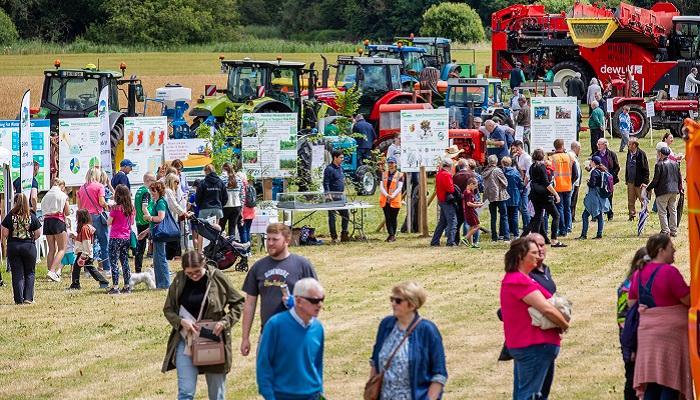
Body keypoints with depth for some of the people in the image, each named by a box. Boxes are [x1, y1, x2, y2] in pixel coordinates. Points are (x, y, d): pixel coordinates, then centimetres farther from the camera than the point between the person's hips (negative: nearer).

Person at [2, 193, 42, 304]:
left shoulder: (10, 216, -6)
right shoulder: (32, 217, -5)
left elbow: (5, 234, -6)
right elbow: (38, 233, -2)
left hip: (13, 246, 0)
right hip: (29, 247, 0)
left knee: (17, 274, 6)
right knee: (30, 273, 12)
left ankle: (19, 299, 4)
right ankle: (28, 298, 5)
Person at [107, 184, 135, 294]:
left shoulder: (116, 208, -15)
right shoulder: (131, 208, 2)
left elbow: (109, 222, -9)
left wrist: (110, 213, 7)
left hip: (115, 238, -6)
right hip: (127, 238, 6)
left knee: (114, 262, -2)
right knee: (125, 262, 13)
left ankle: (115, 287, -7)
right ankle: (127, 286, 14)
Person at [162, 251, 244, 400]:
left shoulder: (217, 277, -7)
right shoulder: (179, 280, -2)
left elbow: (238, 303, 2)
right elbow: (168, 309, 7)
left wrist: (225, 322, -14)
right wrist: (181, 321, -13)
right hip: (186, 341, 1)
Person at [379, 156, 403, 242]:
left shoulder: (399, 175, 1)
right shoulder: (384, 174, 11)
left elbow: (399, 188, -6)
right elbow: (381, 186, 2)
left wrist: (392, 196, -20)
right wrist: (386, 195, -15)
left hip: (395, 200, -3)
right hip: (384, 200, 3)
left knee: (393, 218, 0)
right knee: (387, 218, 0)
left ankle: (393, 235, 9)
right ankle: (391, 234, 4)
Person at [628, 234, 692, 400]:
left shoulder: (639, 273, 9)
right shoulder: (669, 272, -15)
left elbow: (631, 303, 17)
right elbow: (689, 299, -14)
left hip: (646, 333, 7)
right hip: (671, 331, -7)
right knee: (670, 384, -3)